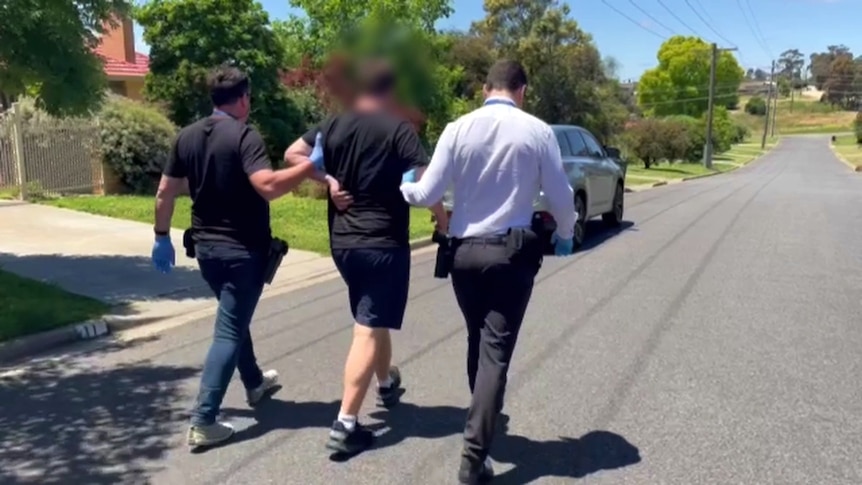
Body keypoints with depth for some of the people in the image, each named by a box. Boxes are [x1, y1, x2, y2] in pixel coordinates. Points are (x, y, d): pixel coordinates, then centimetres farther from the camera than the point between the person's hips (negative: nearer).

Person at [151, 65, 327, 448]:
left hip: (205, 246, 7)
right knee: (229, 330, -1)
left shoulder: (187, 137, 6)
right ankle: (203, 422, -2)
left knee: (234, 317, 24)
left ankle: (255, 383, 42)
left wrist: (162, 236, 18)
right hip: (242, 250, -7)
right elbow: (268, 186, -30)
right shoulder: (244, 136, -15)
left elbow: (165, 193, 8)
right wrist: (312, 165, -24)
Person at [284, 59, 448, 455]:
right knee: (368, 331, -4)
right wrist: (444, 223, -3)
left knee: (372, 320, 25)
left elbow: (293, 155, 8)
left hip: (342, 242, 6)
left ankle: (387, 384, 44)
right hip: (384, 243, -6)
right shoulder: (398, 129, -11)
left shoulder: (334, 124, 5)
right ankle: (345, 425, -4)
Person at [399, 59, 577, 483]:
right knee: (496, 351, 1)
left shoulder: (458, 129, -4)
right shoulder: (538, 131, -4)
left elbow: (427, 194, -5)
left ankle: (484, 419, 42)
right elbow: (560, 196, 0)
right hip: (512, 252, -2)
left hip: (464, 250, 2)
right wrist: (565, 235, 20)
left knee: (476, 341, 22)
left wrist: (399, 187, 17)